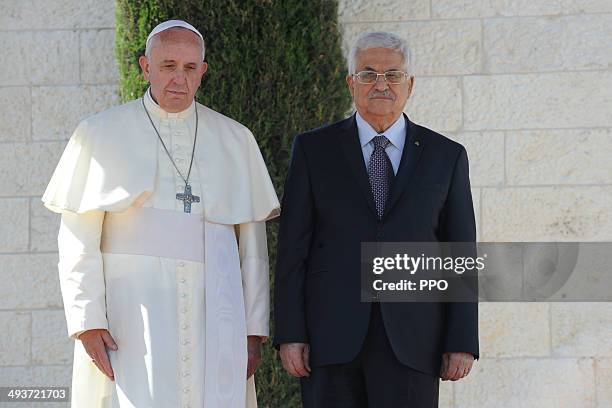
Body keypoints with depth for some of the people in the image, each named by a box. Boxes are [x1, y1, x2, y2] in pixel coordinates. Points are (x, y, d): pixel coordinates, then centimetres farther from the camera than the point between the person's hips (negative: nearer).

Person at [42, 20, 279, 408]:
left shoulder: (235, 140, 13)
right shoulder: (101, 134, 7)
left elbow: (253, 244, 13)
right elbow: (78, 240, 2)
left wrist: (254, 328, 6)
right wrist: (87, 321, -8)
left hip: (212, 315, 2)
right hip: (132, 310, -2)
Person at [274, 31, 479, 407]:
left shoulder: (446, 156, 9)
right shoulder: (314, 150, 7)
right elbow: (294, 246, 4)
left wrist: (462, 343, -1)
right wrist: (290, 334, -4)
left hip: (411, 343, 0)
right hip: (331, 334, 0)